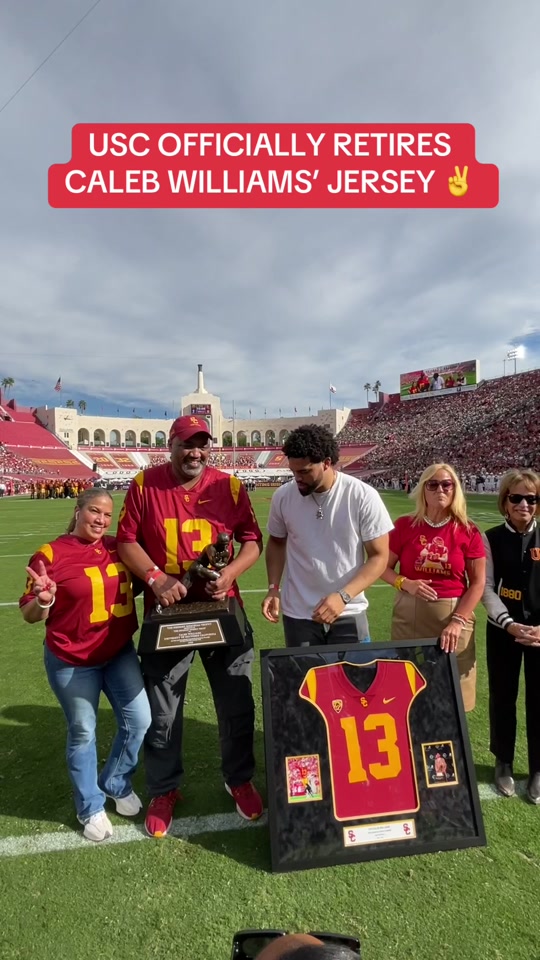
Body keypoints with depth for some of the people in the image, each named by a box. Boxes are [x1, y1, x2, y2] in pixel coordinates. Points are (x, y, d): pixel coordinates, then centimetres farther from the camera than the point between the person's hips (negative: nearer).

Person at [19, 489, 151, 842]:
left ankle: (117, 785, 38)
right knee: (83, 733, 13)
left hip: (120, 652, 5)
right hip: (72, 661, -4)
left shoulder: (117, 547, -3)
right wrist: (43, 601, -34)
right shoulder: (50, 554, -17)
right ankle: (91, 808, 39)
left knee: (139, 720, 8)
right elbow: (29, 614, -12)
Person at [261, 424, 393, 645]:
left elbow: (379, 556, -9)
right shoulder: (283, 496, -7)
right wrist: (273, 589, -3)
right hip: (298, 615, 2)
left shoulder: (363, 496, -14)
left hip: (349, 613, -1)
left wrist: (343, 596, -21)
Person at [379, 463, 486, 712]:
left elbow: (478, 583, -2)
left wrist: (458, 621, -11)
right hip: (410, 616, 0)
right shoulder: (404, 525, -2)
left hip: (454, 616, 0)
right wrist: (406, 584, -16)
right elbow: (384, 567, 3)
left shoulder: (468, 531, -2)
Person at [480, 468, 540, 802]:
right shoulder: (492, 538, -4)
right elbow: (487, 588, -6)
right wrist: (509, 624, -17)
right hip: (503, 630, 0)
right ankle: (504, 764, 33)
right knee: (503, 697, 12)